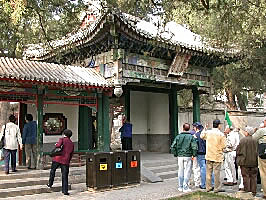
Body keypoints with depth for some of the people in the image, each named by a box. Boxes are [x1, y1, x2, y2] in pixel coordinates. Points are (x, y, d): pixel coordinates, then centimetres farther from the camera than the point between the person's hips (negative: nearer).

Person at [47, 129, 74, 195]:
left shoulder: (62, 139, 1)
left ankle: (50, 184, 29)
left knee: (53, 170, 23)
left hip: (57, 159, -2)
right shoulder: (72, 144, 14)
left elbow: (58, 145, -19)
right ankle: (65, 190, 0)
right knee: (65, 176, 3)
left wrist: (56, 145, 3)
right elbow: (71, 154, 16)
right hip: (65, 161, 2)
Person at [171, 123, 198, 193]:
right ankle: (185, 188, 7)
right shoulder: (191, 137, -6)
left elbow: (173, 147, -2)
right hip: (188, 156, -3)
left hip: (180, 156, 3)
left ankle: (180, 187, 21)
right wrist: (194, 155, 0)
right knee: (187, 172, 5)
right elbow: (194, 147, -15)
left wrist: (176, 154, 9)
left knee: (180, 172, 13)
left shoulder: (178, 136, 1)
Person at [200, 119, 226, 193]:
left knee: (208, 172, 11)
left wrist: (204, 129, 30)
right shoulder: (221, 134, -12)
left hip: (209, 156, 4)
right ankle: (216, 188, 9)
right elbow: (223, 146, -11)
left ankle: (208, 187, 19)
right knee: (216, 172, 3)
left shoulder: (207, 132, -3)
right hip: (217, 156, -3)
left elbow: (201, 136, 18)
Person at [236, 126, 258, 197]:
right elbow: (257, 151, 8)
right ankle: (253, 192, 15)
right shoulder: (255, 141, 0)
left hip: (245, 161, -4)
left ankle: (247, 191, 4)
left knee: (246, 177, 3)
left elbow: (238, 150, -8)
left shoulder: (243, 140, -13)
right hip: (254, 162, 5)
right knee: (253, 177, 10)